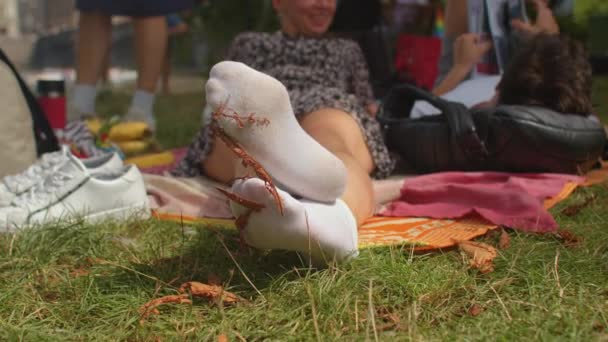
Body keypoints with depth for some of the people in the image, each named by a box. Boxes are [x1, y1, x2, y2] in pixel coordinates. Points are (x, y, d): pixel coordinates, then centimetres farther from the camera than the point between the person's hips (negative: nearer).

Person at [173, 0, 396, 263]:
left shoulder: (348, 50, 42)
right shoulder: (249, 43, 39)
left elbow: (369, 108, 36)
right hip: (254, 119, 1)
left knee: (334, 143, -41)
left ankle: (330, 217, -78)